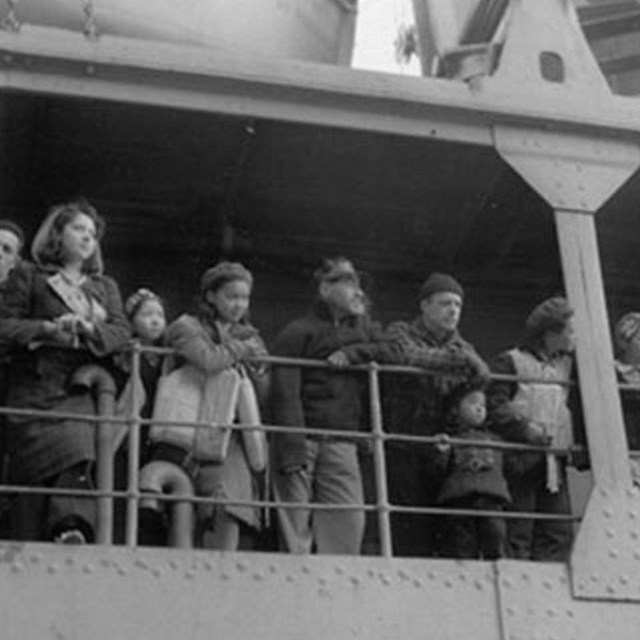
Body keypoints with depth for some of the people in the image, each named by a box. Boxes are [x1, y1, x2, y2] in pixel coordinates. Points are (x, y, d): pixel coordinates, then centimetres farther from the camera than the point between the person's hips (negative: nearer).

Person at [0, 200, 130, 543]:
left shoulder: (105, 287, 25)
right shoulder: (28, 276, 14)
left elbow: (122, 331, 10)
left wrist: (90, 329, -11)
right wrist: (49, 328, -11)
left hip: (80, 392, 3)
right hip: (35, 390, -3)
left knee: (79, 456, -23)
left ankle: (71, 530, -35)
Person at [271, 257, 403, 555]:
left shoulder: (363, 327, 20)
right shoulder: (297, 332, -2)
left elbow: (394, 352, 5)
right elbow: (286, 395, -10)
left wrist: (352, 353, -9)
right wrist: (292, 451, -19)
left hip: (341, 443, 5)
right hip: (302, 439, -5)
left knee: (349, 524, -5)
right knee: (295, 525, -6)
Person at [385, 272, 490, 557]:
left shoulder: (461, 347, 20)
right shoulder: (401, 333, 5)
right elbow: (408, 356, -17)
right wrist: (460, 358, -20)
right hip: (404, 454, -4)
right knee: (409, 536, -9)